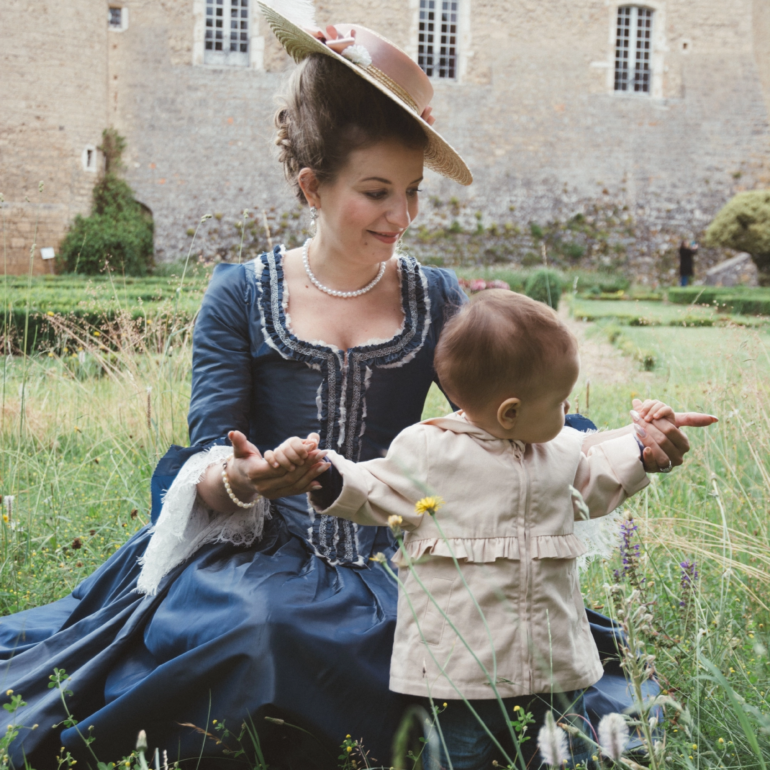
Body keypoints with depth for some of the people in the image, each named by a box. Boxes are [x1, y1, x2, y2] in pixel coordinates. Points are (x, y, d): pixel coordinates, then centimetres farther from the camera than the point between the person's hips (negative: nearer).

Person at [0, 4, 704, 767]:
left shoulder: (436, 299, 7)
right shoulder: (241, 296, 2)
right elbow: (205, 469, -3)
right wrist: (240, 480, -27)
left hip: (388, 566, 3)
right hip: (257, 557, -2)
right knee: (246, 627, -35)